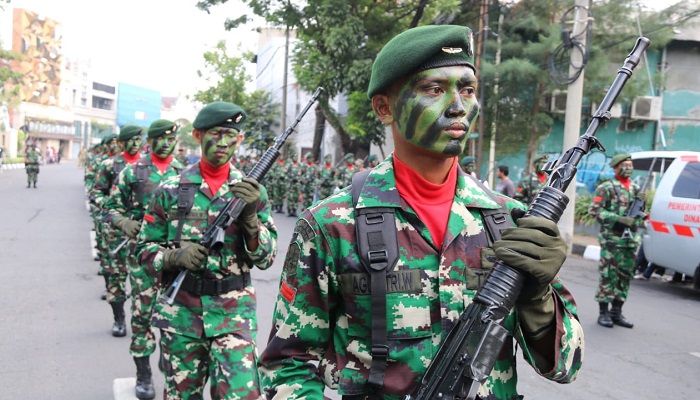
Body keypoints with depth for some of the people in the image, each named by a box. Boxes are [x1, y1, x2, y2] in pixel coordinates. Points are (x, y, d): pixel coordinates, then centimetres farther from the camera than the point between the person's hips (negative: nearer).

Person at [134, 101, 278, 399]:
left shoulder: (251, 190, 1)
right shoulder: (171, 190, 0)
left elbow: (266, 259, -2)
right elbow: (144, 249, 4)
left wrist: (250, 215, -17)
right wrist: (174, 256, -16)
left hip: (234, 313, -1)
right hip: (180, 312, 1)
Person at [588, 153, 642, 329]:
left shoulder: (636, 188, 15)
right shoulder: (606, 187, -3)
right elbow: (594, 211, -10)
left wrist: (637, 220, 3)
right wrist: (619, 219, -18)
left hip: (630, 240, 6)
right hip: (611, 239, -6)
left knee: (625, 276, 8)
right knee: (608, 275, -4)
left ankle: (616, 312, 17)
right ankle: (604, 313, 5)